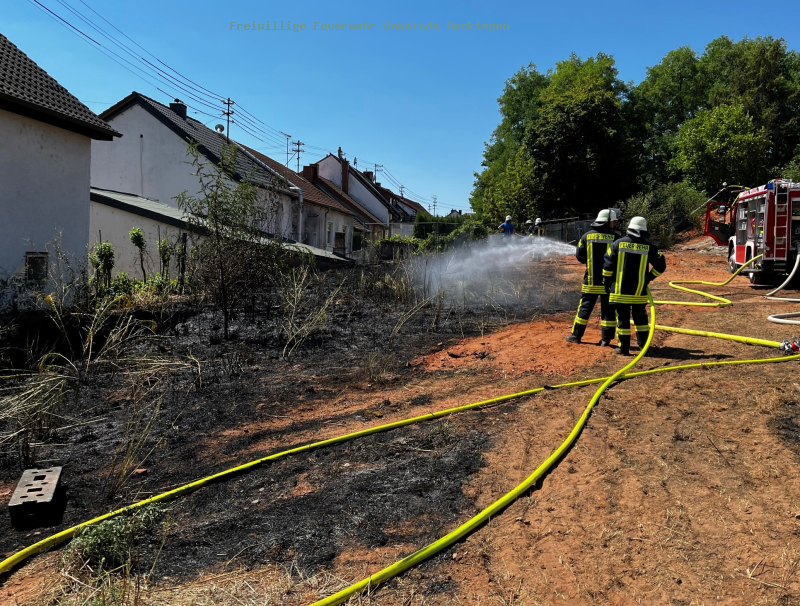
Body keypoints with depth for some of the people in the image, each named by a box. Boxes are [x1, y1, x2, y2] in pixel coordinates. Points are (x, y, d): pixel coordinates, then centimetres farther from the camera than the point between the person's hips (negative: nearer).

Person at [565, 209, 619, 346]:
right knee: (608, 310, 7)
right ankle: (606, 338, 9)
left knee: (585, 307, 10)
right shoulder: (615, 238, -8)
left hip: (591, 281, 1)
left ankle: (576, 335, 14)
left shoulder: (587, 236, -3)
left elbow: (579, 256, 3)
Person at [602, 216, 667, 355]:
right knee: (640, 317, 16)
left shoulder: (618, 243, -5)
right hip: (639, 291, 2)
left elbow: (608, 263, -4)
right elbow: (660, 265, 0)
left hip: (620, 290, -2)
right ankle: (644, 344, 23)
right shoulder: (649, 247, -1)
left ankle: (624, 348, 5)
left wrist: (606, 281, 7)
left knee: (622, 318, 3)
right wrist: (649, 277, 14)